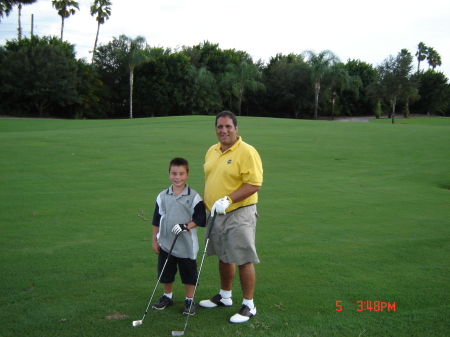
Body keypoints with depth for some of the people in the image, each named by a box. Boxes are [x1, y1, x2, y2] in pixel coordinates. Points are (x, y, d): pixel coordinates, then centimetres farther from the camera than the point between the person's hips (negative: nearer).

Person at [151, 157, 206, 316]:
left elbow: (200, 219, -7)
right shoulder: (162, 196, 1)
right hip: (165, 243, 3)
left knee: (189, 274, 7)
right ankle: (167, 296, 36)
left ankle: (189, 300, 24)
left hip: (187, 245, -3)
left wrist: (186, 226, -21)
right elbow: (156, 220, 8)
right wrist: (154, 240, 8)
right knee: (166, 272, 16)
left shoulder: (194, 197, -8)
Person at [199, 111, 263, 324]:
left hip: (239, 214, -7)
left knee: (244, 260, -1)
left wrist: (228, 200, -26)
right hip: (216, 214, 8)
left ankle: (248, 306, 13)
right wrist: (206, 202, 15)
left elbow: (254, 185, -20)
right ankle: (224, 296, 36)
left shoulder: (247, 152, -15)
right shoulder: (212, 151, 9)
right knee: (223, 257, 19)